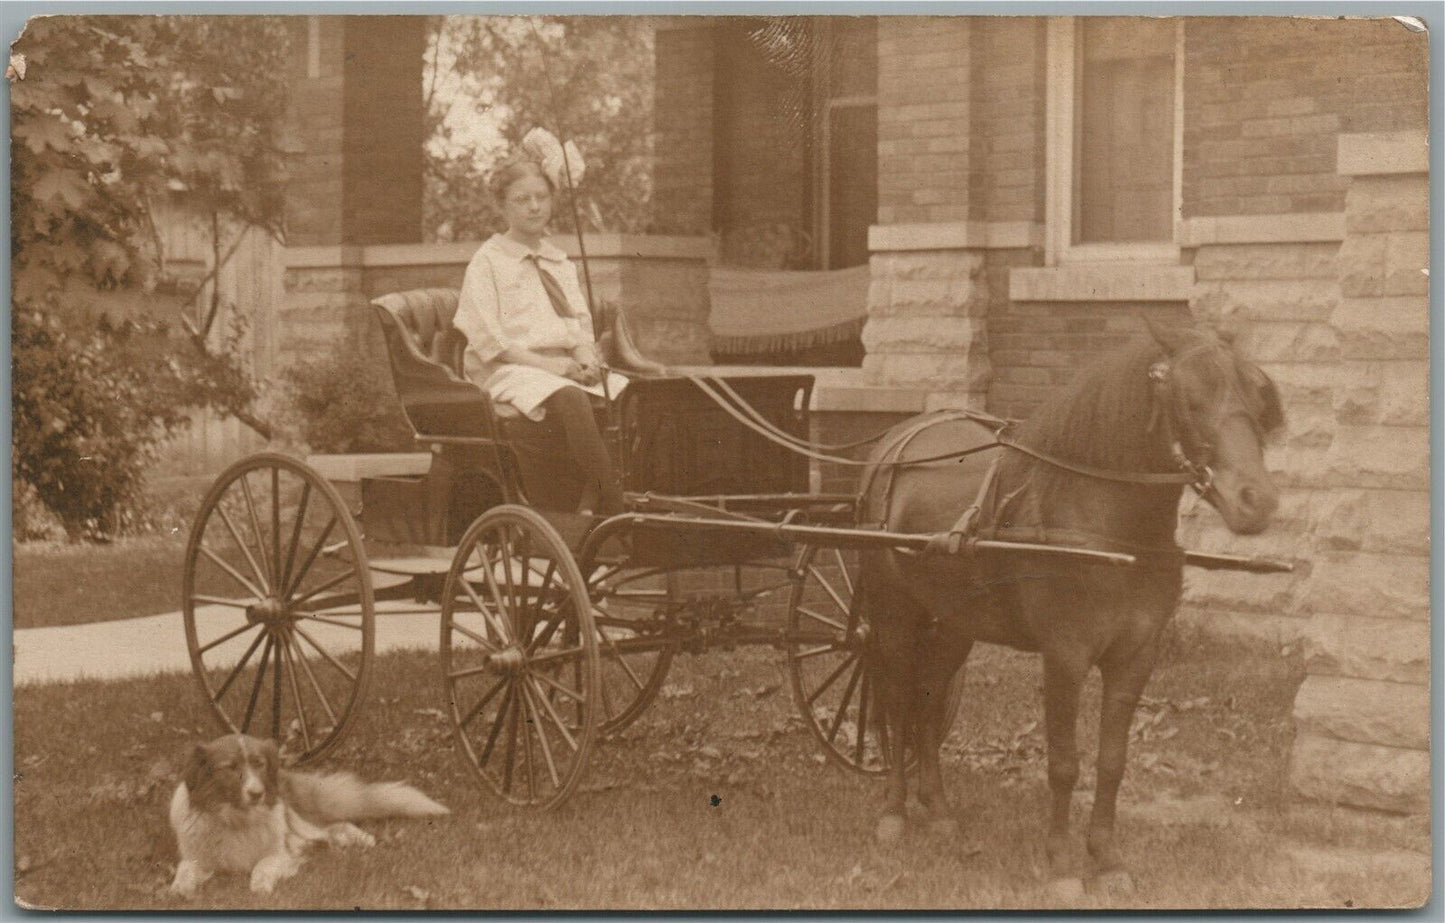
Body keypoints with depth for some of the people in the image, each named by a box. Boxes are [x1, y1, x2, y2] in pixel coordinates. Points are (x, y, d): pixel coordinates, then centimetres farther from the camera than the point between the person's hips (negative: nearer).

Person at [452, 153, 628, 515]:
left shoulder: (561, 264, 23)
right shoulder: (487, 261, 2)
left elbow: (581, 326, 18)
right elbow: (489, 340, -7)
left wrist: (586, 360, -6)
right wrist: (552, 366, -16)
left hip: (566, 368, 6)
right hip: (508, 374, -6)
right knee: (572, 401, -38)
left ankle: (589, 508, -29)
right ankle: (616, 510, -40)